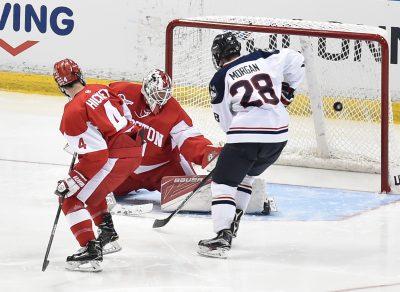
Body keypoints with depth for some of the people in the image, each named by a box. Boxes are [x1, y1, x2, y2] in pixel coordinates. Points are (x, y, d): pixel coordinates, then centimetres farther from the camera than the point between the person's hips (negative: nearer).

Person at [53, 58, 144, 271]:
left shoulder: (73, 112, -17)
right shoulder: (99, 90, 7)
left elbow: (95, 156, -21)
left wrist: (71, 183, -15)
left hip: (115, 158, -9)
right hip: (135, 148, 9)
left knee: (72, 199, -3)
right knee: (91, 186, 32)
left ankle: (90, 251, -16)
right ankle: (107, 231, 34)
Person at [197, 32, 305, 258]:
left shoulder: (219, 80, 5)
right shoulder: (263, 59, 12)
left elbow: (225, 121, 12)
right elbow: (296, 60, 16)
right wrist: (287, 90, 27)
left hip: (246, 134, -5)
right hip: (279, 133, 5)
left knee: (223, 182, 1)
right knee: (246, 176, 29)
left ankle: (223, 237, -16)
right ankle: (232, 224, 28)